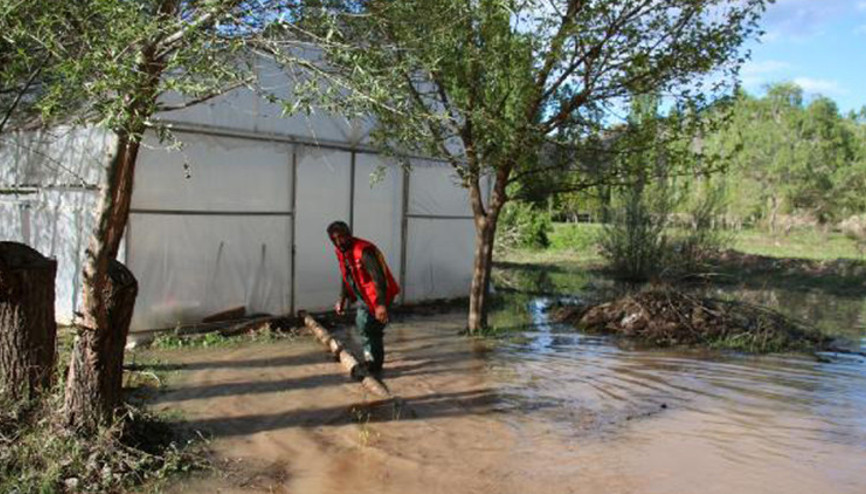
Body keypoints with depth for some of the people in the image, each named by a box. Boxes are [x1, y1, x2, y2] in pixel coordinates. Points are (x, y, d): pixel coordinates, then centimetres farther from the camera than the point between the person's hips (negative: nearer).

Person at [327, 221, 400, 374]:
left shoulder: (363, 251, -27)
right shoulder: (341, 252, 2)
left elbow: (378, 278, -31)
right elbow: (346, 277, 18)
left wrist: (381, 304, -36)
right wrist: (342, 299, 16)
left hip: (378, 296, -10)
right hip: (364, 297, 10)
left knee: (372, 330, -8)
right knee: (361, 326, 21)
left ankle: (375, 364, 8)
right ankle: (370, 356, 40)